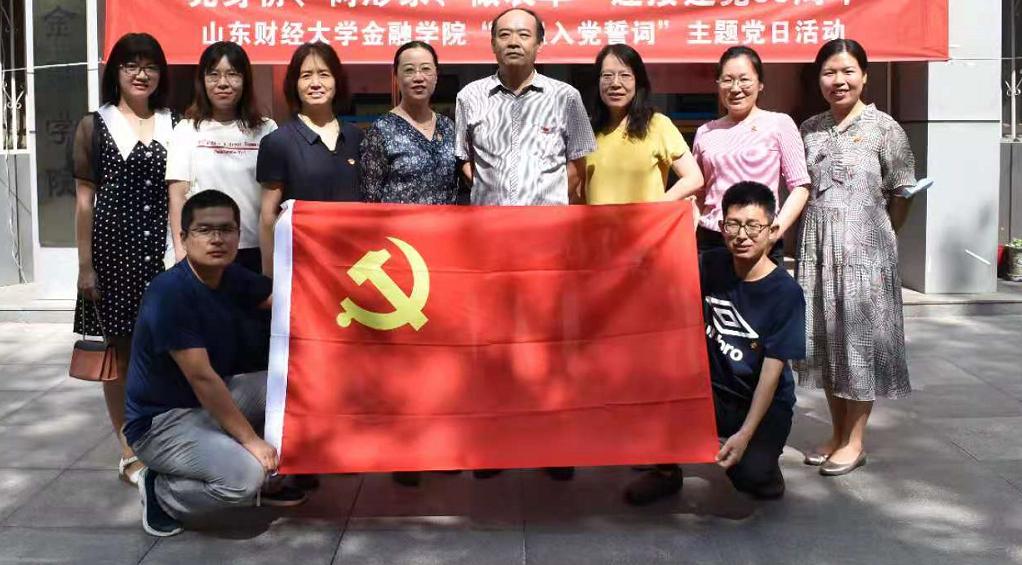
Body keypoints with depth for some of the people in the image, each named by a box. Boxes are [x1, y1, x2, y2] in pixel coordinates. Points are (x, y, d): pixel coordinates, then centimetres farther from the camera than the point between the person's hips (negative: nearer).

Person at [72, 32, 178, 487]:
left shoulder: (174, 125, 8)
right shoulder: (95, 125, 3)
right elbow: (84, 198, 1)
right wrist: (85, 264, -5)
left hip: (163, 250, 1)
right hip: (115, 248, -1)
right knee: (119, 351, 5)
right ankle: (130, 452, 15)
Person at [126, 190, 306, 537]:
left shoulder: (232, 278, -1)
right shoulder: (169, 292, -26)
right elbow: (202, 377, -27)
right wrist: (251, 440, -24)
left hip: (212, 401, 8)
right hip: (160, 421, -8)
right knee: (244, 475, -29)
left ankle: (271, 476, 14)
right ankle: (161, 493, -1)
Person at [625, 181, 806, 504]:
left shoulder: (786, 293, -15)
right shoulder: (710, 266, -3)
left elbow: (772, 371, -17)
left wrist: (745, 434, -26)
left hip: (763, 404, -3)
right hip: (712, 391, 4)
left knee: (749, 475, -31)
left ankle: (763, 460, 9)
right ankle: (666, 470, -1)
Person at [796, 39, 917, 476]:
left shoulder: (883, 128, -4)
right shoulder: (809, 129, 8)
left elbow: (901, 194, -1)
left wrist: (880, 239, 3)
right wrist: (806, 240, 8)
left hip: (864, 248, -4)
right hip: (817, 249, 5)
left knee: (860, 338, 1)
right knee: (824, 338, 10)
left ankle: (854, 441, 11)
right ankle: (837, 432, 23)